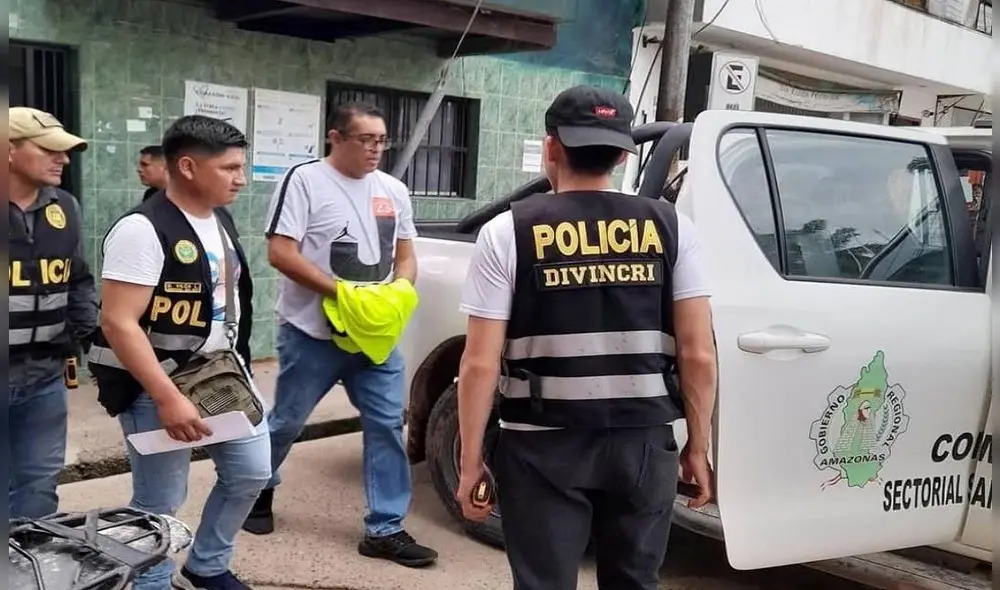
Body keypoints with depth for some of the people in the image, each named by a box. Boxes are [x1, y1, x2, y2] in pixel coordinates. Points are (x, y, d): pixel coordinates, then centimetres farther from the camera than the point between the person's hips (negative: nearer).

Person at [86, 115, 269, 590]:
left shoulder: (221, 220, 7)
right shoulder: (142, 229, -20)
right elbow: (118, 324, -25)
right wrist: (168, 398, -28)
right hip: (157, 384, -8)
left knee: (252, 470, 14)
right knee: (160, 503, 0)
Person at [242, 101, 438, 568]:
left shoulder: (393, 191, 10)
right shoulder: (304, 180, -9)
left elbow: (405, 256, 15)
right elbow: (280, 253, -15)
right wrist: (340, 292, -21)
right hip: (312, 334, -5)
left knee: (388, 425, 1)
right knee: (286, 422, 11)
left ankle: (385, 529, 10)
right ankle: (258, 492, 38)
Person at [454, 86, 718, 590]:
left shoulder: (508, 232, -5)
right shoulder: (670, 227, 0)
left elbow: (481, 362, -8)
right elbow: (698, 353, -2)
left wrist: (470, 461, 1)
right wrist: (698, 447, 9)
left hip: (545, 448, -2)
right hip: (643, 442, 3)